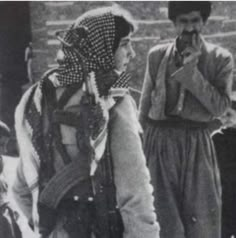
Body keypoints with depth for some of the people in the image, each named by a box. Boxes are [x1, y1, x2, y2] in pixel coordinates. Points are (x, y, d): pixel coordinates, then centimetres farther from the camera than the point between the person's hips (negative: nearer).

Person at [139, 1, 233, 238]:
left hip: (197, 145, -1)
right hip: (160, 143, 1)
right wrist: (140, 146, 11)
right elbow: (145, 106, 10)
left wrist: (193, 72, -15)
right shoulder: (157, 55, 4)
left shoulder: (220, 58, 0)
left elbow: (221, 106, -10)